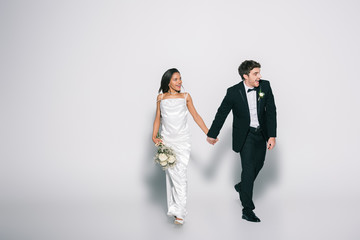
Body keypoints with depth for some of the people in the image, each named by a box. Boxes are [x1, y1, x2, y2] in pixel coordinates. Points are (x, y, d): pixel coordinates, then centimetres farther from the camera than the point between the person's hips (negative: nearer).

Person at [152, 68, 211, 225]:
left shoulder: (185, 97, 7)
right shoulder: (161, 98, 9)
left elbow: (196, 116, 10)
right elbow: (158, 118, 13)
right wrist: (154, 137, 1)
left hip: (182, 140, -1)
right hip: (166, 140, 1)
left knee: (180, 174, -11)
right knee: (171, 173, 0)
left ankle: (179, 212, -12)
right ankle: (173, 207, 12)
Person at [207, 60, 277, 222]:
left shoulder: (265, 86, -10)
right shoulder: (234, 92, -17)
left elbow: (271, 111, -7)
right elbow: (222, 113, -5)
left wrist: (272, 135, -13)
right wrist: (212, 134, 3)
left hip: (261, 133, 5)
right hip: (245, 135, -4)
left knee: (258, 165, 18)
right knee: (248, 168, -10)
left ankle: (241, 187, 47)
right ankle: (247, 210, -5)